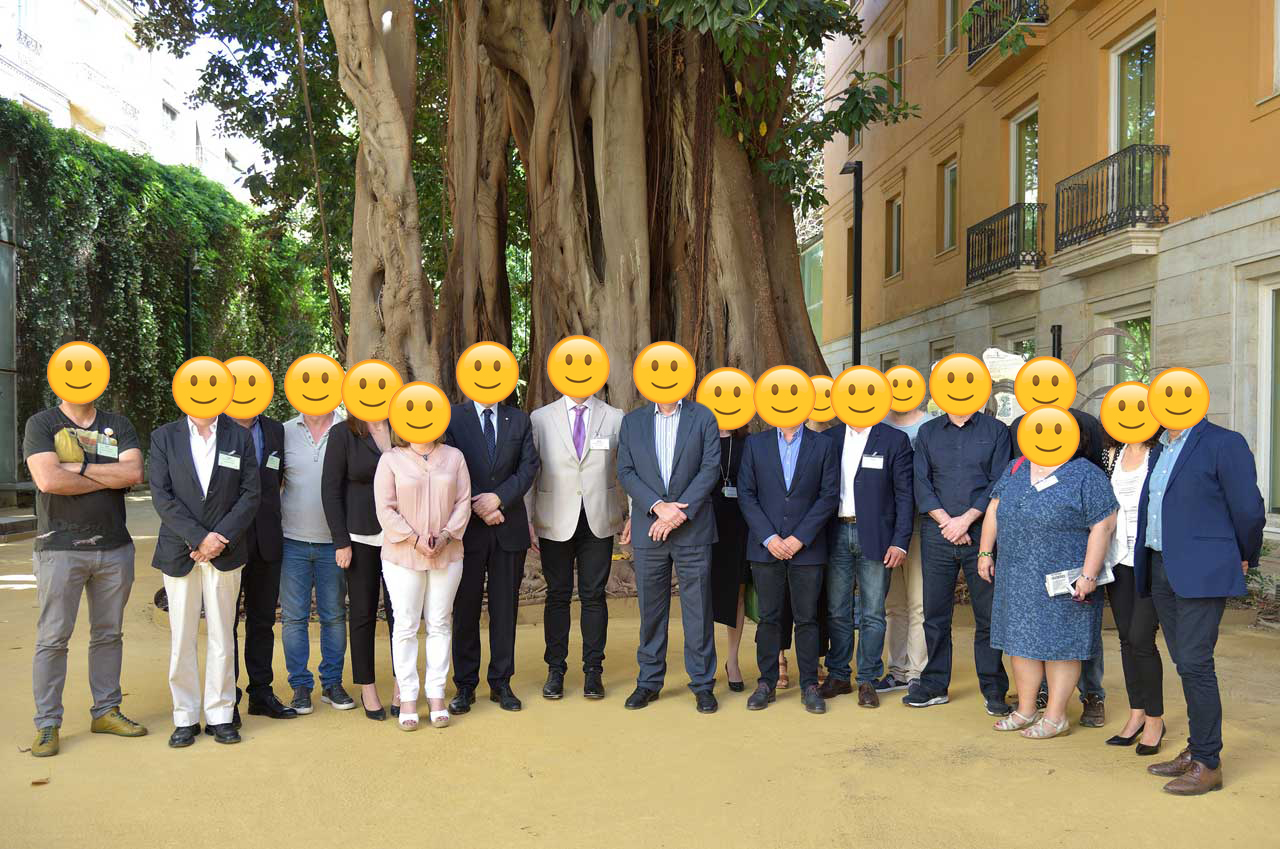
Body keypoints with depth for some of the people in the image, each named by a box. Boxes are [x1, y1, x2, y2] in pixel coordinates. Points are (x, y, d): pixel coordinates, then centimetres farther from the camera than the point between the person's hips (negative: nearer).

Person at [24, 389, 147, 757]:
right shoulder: (42, 423, -1)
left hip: (114, 547, 4)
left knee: (109, 634, 11)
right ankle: (47, 724, 9)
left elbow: (134, 472, -8)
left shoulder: (118, 425, 8)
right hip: (60, 548, -3)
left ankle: (105, 711, 21)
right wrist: (109, 477, -9)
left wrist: (79, 468, -13)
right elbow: (48, 480, -16)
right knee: (53, 638, 0)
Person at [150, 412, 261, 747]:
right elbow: (161, 496, -4)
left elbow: (251, 493, 1)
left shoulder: (239, 437, 5)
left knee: (222, 637, 4)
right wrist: (198, 538, -13)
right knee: (182, 637, 4)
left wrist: (221, 538, -10)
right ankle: (185, 717, 15)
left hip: (224, 552, 0)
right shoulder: (164, 437, 4)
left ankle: (220, 715, 14)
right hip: (179, 552, 0)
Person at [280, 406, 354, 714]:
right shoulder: (284, 432, 3)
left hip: (333, 541, -1)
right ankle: (300, 685, 15)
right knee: (294, 617, 5)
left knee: (334, 616, 8)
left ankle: (332, 683, 19)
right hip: (293, 540, 1)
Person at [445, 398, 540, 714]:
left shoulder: (519, 419, 9)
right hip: (468, 528, -2)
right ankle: (465, 685, 14)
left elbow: (529, 465, 0)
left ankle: (501, 683, 17)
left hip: (509, 528, 2)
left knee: (505, 607, 7)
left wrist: (499, 498, -13)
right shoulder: (452, 419, 1)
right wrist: (479, 508, -12)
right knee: (465, 608, 4)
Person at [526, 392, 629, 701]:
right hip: (556, 523, 0)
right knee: (558, 595, 6)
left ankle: (593, 670, 15)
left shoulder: (616, 418, 4)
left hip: (599, 523, 0)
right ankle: (555, 669, 18)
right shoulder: (540, 418, 4)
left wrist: (632, 514, 0)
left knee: (594, 596, 5)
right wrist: (527, 520, -1)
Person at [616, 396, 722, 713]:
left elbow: (710, 469, -5)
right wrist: (658, 506, -12)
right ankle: (649, 681, 21)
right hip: (648, 532, 2)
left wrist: (680, 513, -13)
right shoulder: (632, 421, 9)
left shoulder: (703, 417, 3)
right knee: (650, 609, 9)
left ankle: (703, 684, 13)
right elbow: (625, 471, 2)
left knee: (698, 609, 2)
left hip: (693, 530, -2)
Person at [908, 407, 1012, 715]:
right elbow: (921, 483, 3)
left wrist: (965, 520, -11)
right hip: (937, 535, 2)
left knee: (988, 615, 1)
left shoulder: (995, 430, 5)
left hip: (981, 533, -2)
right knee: (935, 613, 7)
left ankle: (994, 690, 12)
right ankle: (934, 685, 18)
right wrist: (946, 522, -9)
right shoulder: (928, 432, 11)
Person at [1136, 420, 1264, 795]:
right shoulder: (1163, 449, 16)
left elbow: (1249, 510, -8)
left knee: (1194, 663, -8)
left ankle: (1208, 764, 1)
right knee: (1186, 663, 13)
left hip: (1201, 573, -7)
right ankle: (1196, 750, 22)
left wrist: (1245, 559, 5)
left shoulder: (1224, 444, -9)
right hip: (1161, 570, 7)